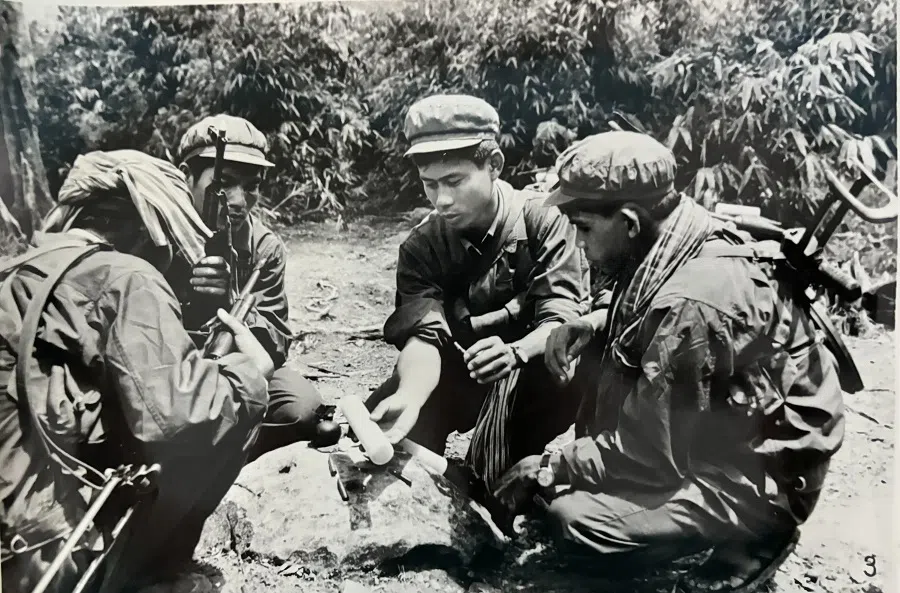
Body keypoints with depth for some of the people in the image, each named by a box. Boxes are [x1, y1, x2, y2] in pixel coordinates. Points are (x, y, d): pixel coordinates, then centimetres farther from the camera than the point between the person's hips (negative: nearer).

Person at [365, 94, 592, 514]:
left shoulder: (542, 219, -13)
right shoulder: (421, 248, -7)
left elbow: (563, 319, -20)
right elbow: (425, 335, -20)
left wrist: (515, 352, -43)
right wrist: (410, 396, -43)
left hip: (537, 367, -2)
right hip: (461, 375, 3)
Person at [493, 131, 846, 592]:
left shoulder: (691, 304, -32)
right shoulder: (677, 247, -6)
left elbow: (650, 452, -26)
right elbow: (643, 322, 15)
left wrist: (549, 468, -13)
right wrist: (585, 327, -6)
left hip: (756, 475, -9)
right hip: (703, 430, 9)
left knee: (573, 516, -20)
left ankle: (750, 536, -1)